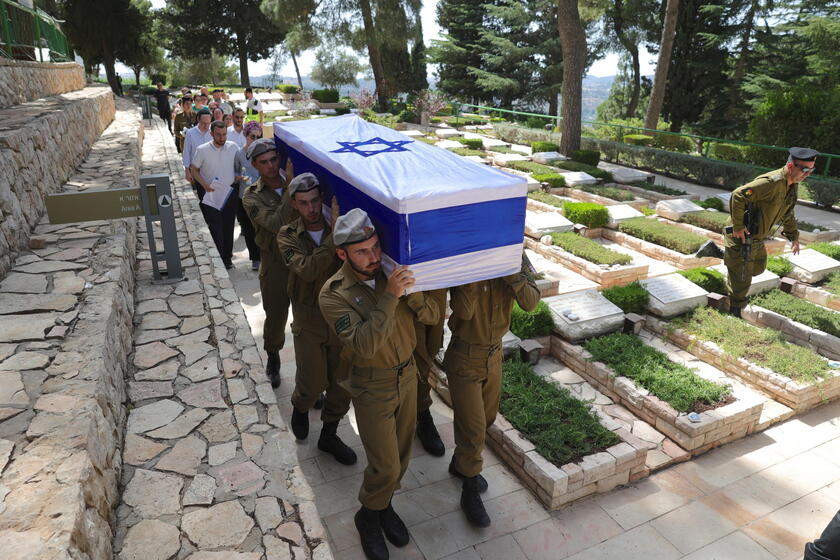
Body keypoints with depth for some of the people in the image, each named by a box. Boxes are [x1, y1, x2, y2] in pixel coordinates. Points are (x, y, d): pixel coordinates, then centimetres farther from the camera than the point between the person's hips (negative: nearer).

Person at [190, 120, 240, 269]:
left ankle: (227, 258, 24)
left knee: (228, 227, 11)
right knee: (215, 229, -1)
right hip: (210, 194, -2)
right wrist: (205, 185, -13)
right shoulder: (202, 150, -7)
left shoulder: (233, 147, -1)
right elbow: (194, 169, 1)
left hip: (230, 192, 2)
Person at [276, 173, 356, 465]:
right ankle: (300, 408, 45)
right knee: (313, 382, 8)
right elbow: (307, 270, -26)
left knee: (342, 381, 10)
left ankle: (329, 435, 33)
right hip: (309, 322, -1)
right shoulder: (288, 236, -7)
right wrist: (335, 237, -32)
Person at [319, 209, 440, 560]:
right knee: (385, 465, 3)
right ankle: (369, 517, 32)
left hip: (407, 375, 5)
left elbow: (432, 316, -8)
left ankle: (384, 505, 44)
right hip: (373, 387, -4)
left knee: (401, 453, 18)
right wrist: (389, 296, -36)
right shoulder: (333, 294, -20)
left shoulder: (391, 272, -8)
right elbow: (364, 344, -31)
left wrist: (411, 292, -26)